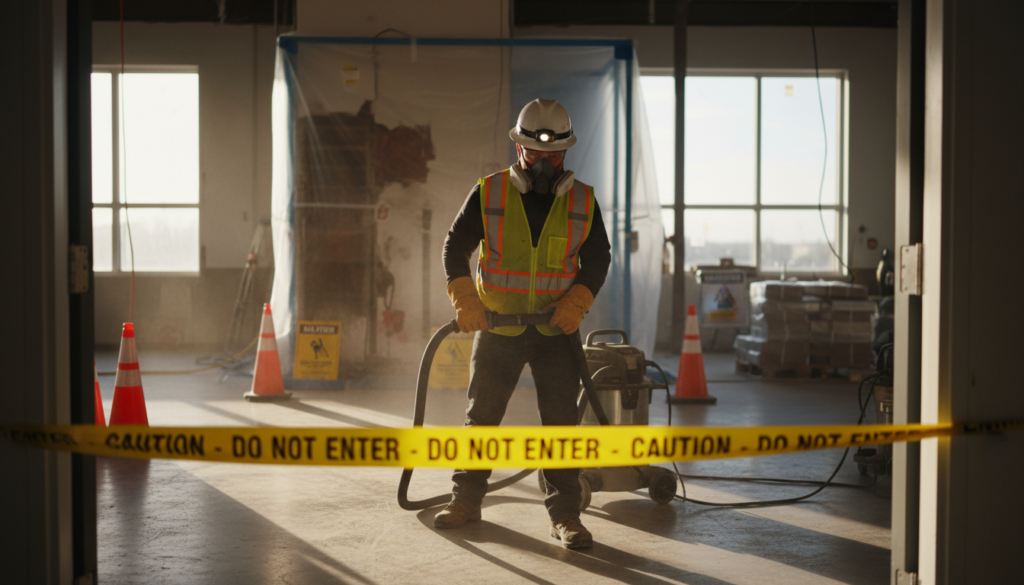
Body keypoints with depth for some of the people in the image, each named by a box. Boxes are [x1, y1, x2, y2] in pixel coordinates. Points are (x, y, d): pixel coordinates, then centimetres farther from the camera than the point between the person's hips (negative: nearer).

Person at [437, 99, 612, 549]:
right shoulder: (489, 194, -3)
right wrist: (464, 299, -14)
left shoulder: (582, 202, 1)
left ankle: (565, 515, 6)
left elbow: (597, 259, 4)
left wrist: (576, 303, -13)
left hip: (556, 330, 0)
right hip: (497, 326, 0)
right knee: (482, 415, 9)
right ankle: (466, 499, 23)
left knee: (561, 422, -1)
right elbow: (456, 247, 0)